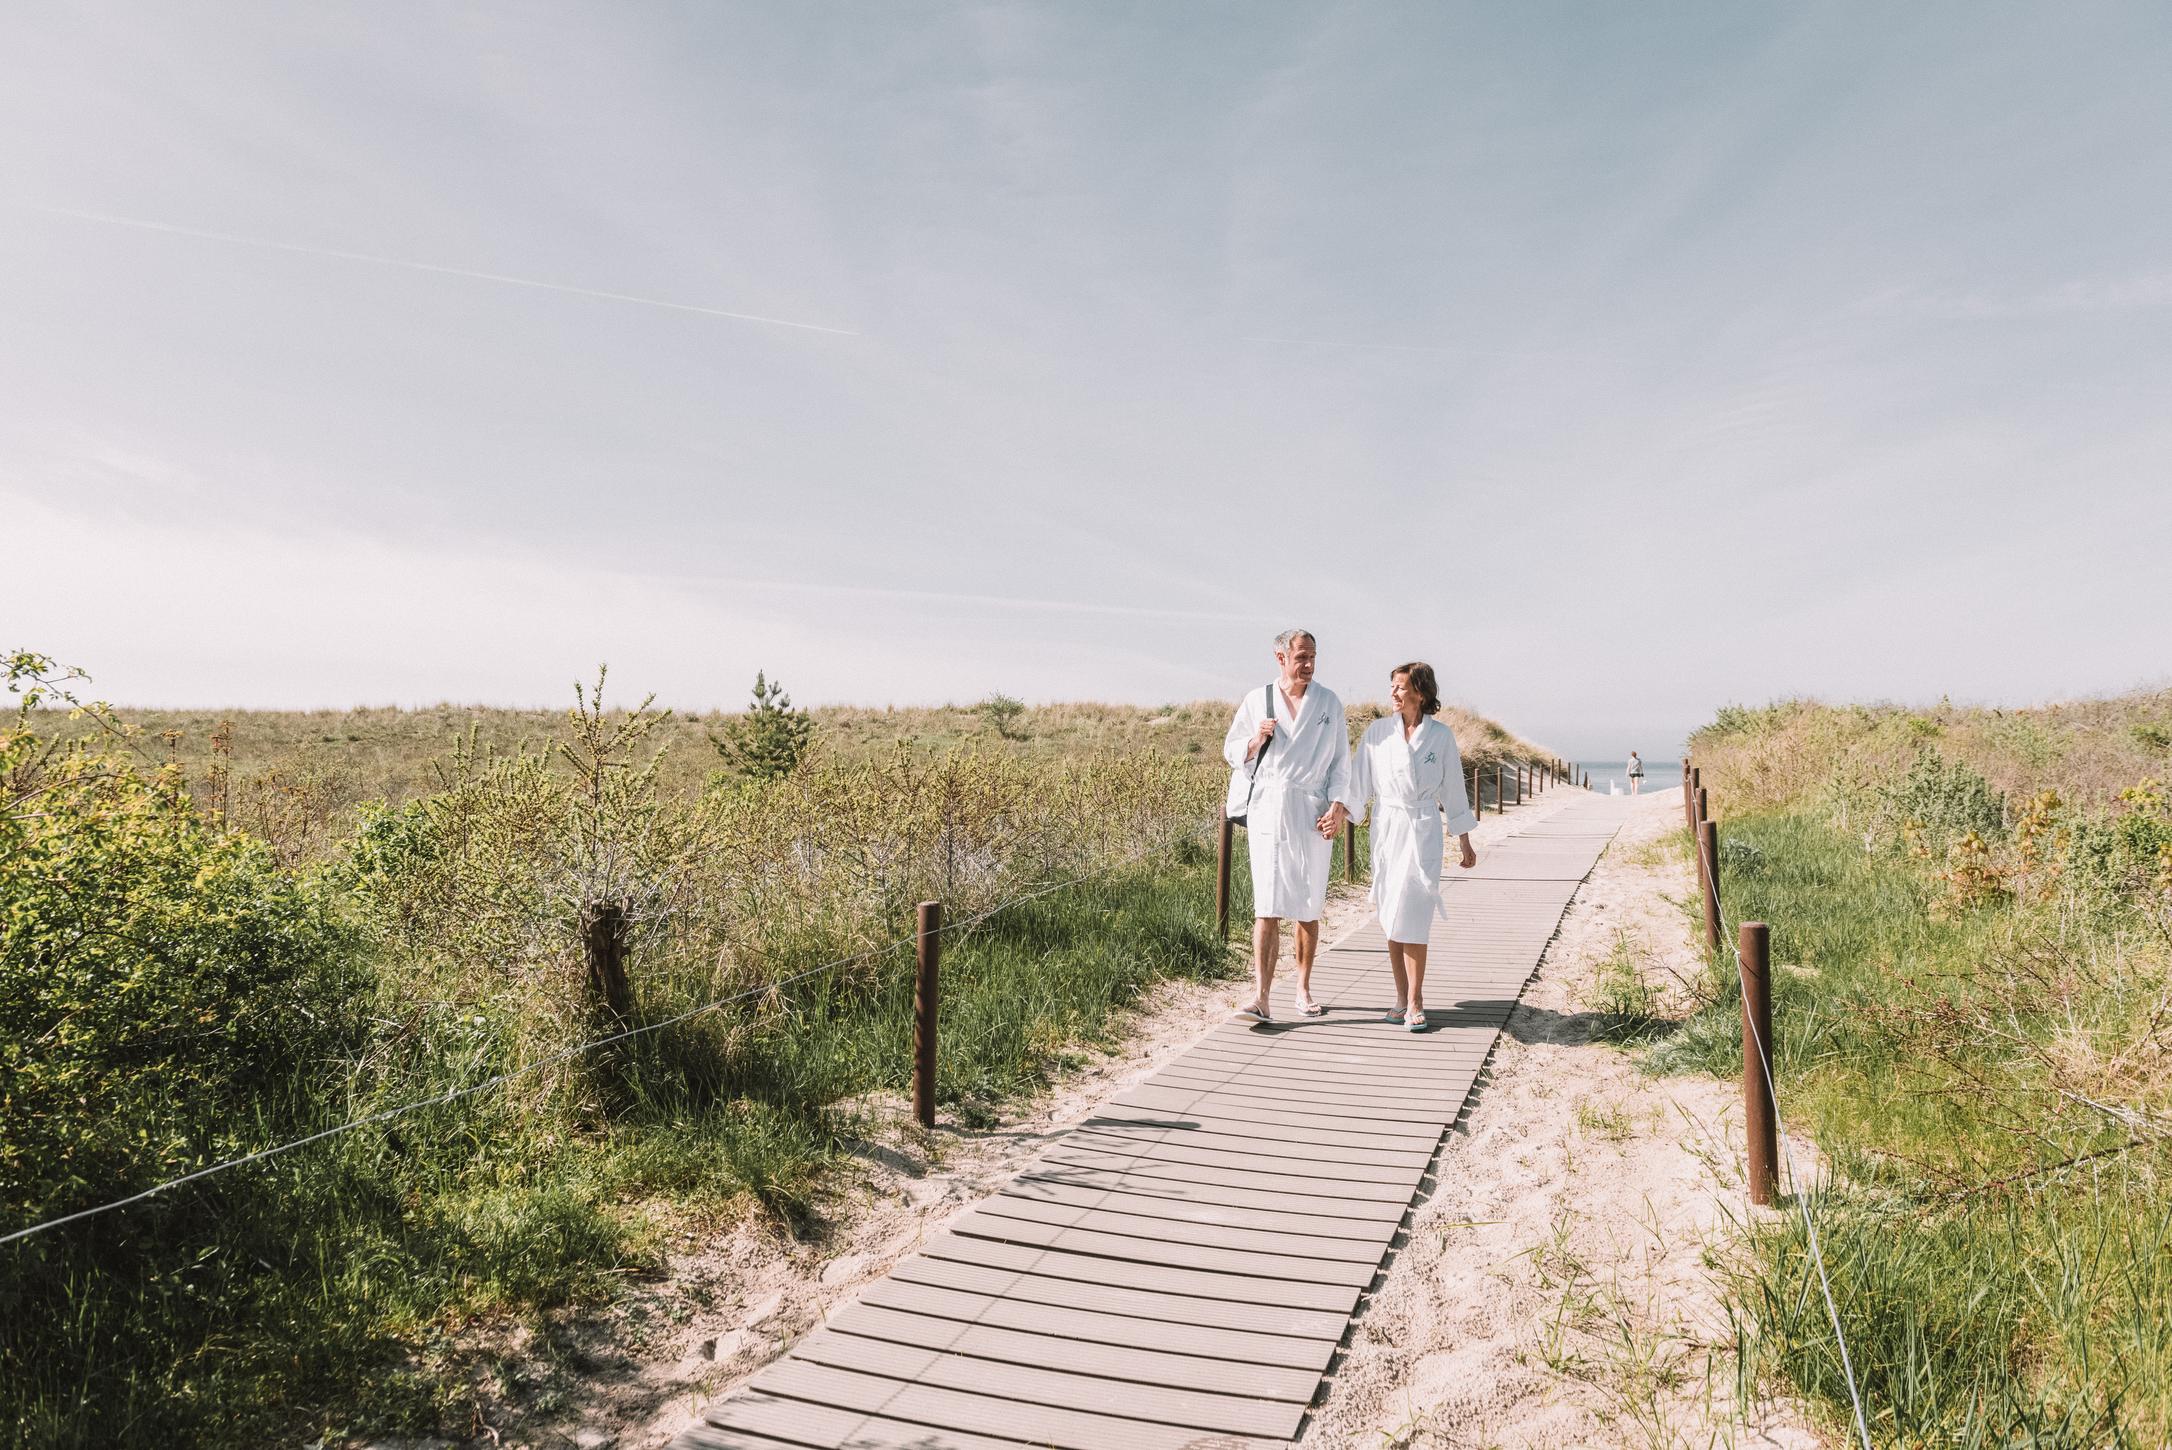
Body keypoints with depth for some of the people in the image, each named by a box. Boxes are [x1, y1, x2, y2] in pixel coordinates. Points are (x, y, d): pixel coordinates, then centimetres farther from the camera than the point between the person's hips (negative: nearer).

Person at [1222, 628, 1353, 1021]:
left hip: (1312, 814, 1)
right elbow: (1231, 750, 10)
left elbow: (1340, 762, 7)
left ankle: (1303, 989, 24)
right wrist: (1256, 741, -10)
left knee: (1308, 908, 10)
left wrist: (1339, 805, -6)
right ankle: (1261, 997, -10)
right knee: (1267, 907, -8)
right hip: (1267, 810, -1)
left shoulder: (1329, 703, 6)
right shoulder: (1256, 701, 4)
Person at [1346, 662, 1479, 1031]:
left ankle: (1415, 1003, 1)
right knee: (1390, 918, 5)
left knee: (1412, 916, -9)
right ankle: (1401, 997, 16)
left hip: (1424, 830, -2)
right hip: (1387, 827, 2)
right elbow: (1359, 780, 3)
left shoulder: (1440, 735, 1)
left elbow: (1452, 789, 7)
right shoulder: (1378, 731, 3)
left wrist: (1464, 841, 10)